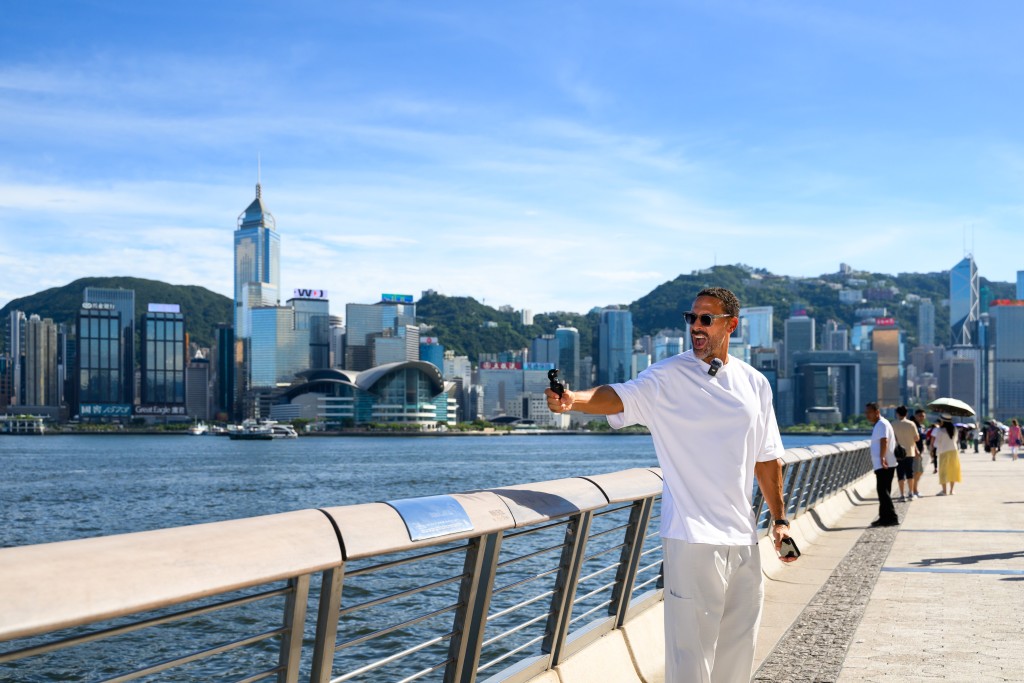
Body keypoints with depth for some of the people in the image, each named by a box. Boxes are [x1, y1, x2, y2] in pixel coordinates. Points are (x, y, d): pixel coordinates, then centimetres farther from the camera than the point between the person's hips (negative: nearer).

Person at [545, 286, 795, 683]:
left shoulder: (755, 384, 10)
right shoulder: (669, 376, -6)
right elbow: (620, 397, -25)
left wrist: (779, 519, 16)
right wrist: (573, 400, -44)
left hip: (743, 538, 6)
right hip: (693, 537, -5)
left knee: (739, 643, 15)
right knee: (691, 648, -6)